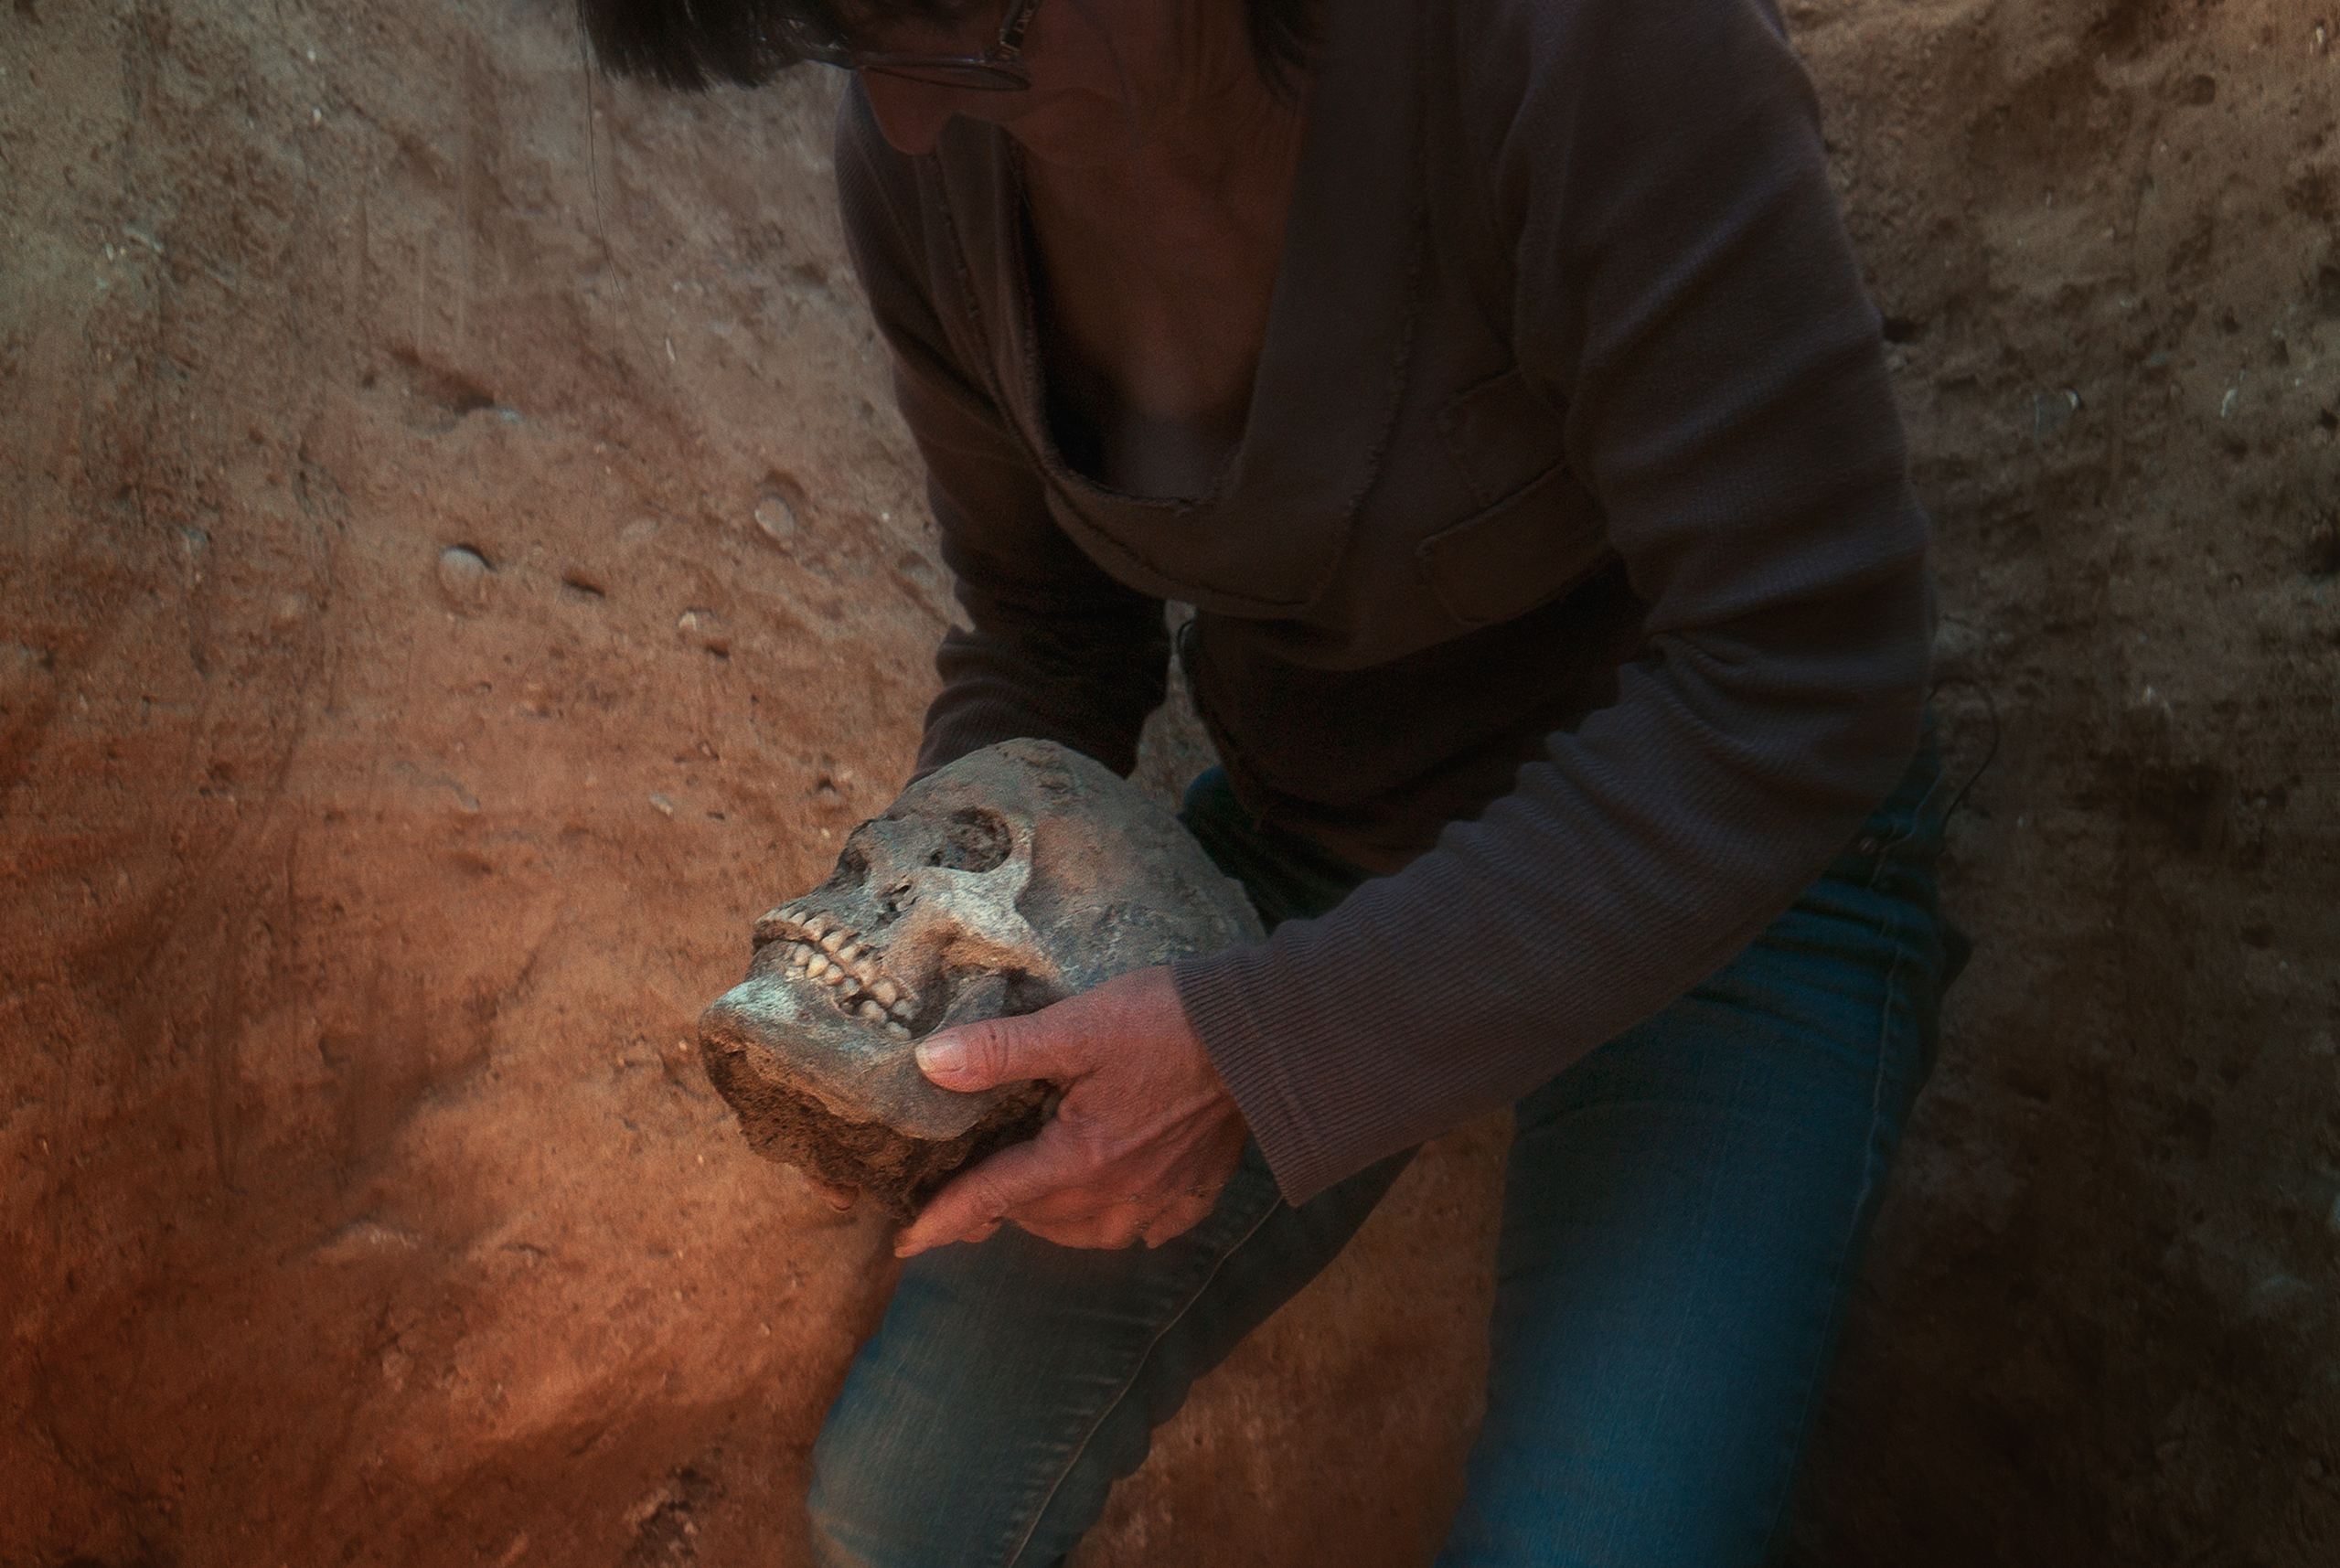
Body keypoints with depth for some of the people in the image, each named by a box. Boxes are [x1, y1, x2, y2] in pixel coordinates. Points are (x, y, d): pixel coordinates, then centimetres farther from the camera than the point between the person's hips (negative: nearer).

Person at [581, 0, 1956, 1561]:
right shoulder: (924, 159, -11)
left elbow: (1799, 677, -28)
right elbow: (1049, 639, 4)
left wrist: (1263, 1049, -30)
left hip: (1730, 863, -4)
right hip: (1308, 834, 5)